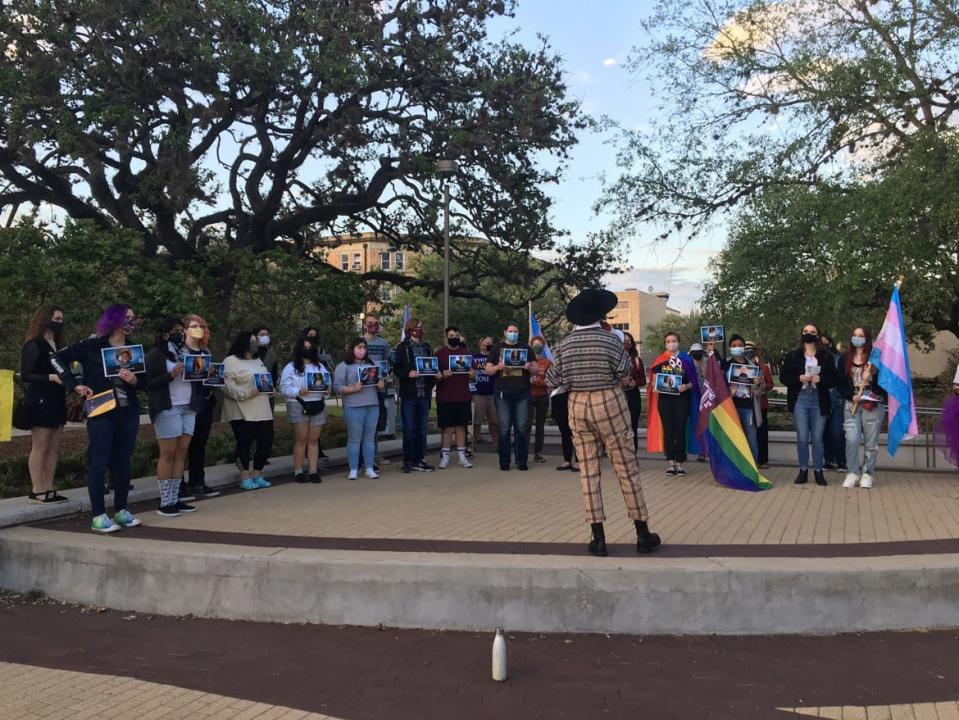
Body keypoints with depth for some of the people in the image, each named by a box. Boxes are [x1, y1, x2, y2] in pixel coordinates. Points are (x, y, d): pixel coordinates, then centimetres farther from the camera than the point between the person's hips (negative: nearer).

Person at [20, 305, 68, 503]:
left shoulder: (58, 345, 15)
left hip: (57, 401, 8)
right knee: (40, 448, -4)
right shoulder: (33, 346, -8)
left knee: (54, 448, 8)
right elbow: (25, 376, -13)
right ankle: (37, 491, 1)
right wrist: (51, 377, -23)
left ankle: (48, 489, 13)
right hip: (40, 402, -8)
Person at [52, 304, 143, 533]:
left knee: (123, 461, 9)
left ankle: (121, 511, 21)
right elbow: (58, 359, -3)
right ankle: (99, 516, 4)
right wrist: (76, 385, -9)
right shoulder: (93, 345, -4)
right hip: (101, 412, -5)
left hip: (129, 412, 5)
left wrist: (134, 380, -11)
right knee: (99, 462, -2)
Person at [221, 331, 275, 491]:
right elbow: (228, 386, -15)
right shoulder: (231, 361, -6)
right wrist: (247, 394, -23)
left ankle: (257, 475, 19)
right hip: (242, 413, -7)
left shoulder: (258, 360, 19)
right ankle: (245, 478, 11)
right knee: (244, 444, 0)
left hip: (263, 411, 7)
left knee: (266, 442, 5)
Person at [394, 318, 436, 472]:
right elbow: (396, 369, -4)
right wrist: (408, 374, -21)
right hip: (409, 394, -5)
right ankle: (408, 461, 8)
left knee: (423, 429, 9)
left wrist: (432, 382, 0)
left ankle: (420, 460, 17)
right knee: (409, 429, 0)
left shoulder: (427, 347, 15)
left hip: (424, 393, 5)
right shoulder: (403, 347, -1)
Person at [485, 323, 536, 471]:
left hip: (522, 393, 0)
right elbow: (487, 370, 8)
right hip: (503, 393, 0)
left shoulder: (526, 349, 13)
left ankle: (522, 461, 7)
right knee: (504, 428, 0)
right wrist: (497, 367, -12)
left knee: (522, 428, 0)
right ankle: (504, 462, 5)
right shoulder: (497, 349, 12)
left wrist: (529, 367, -13)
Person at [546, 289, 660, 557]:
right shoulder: (610, 340, -10)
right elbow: (625, 372, -2)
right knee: (627, 469, 6)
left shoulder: (566, 343, 0)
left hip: (577, 406, 3)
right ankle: (642, 533, 13)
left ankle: (597, 538, 7)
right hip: (609, 404, -3)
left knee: (589, 471, 6)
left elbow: (552, 380, 6)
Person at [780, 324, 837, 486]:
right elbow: (783, 377, 2)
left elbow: (833, 378, 3)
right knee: (802, 438, -1)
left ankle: (818, 471, 14)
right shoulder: (792, 356, 5)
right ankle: (803, 470, 12)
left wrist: (820, 379, -16)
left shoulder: (826, 356, 7)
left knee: (817, 438, 3)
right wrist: (799, 378, -14)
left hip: (819, 401, 1)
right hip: (799, 401, 0)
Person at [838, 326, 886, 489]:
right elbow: (840, 383, 8)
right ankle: (853, 473, 6)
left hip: (873, 404, -1)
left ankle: (867, 474, 15)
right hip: (851, 403, 2)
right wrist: (851, 396, -6)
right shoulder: (845, 358, 9)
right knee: (851, 439, -7)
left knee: (871, 441, 3)